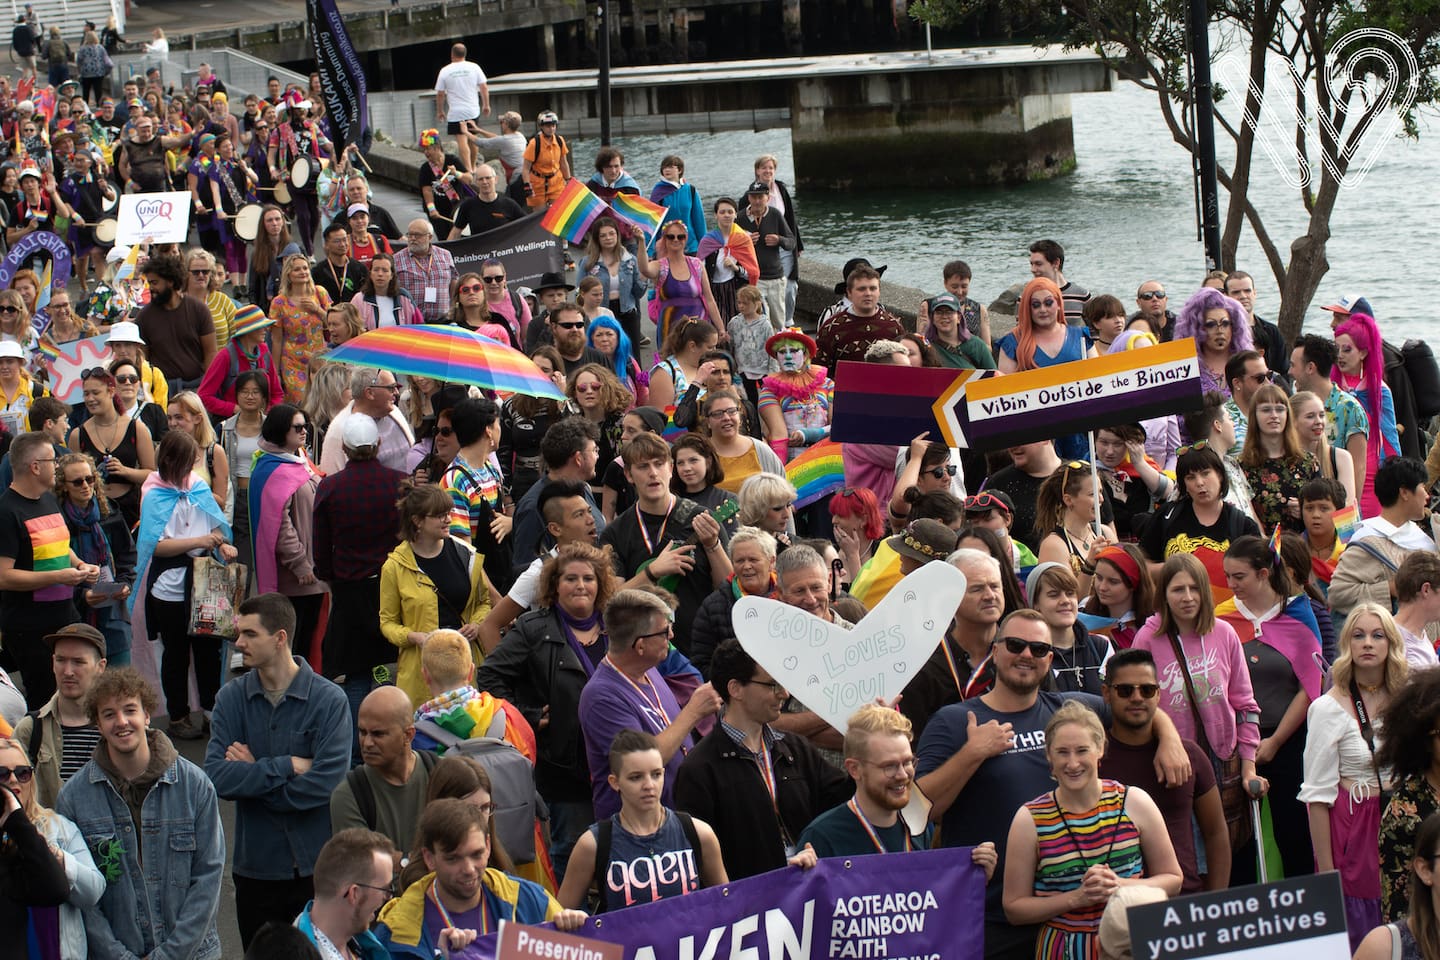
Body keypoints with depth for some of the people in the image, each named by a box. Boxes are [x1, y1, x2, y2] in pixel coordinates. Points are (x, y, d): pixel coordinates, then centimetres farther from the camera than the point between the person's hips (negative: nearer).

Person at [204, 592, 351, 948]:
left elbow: (326, 783, -19)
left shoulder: (329, 700, -8)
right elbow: (216, 777, -11)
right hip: (255, 868, 3)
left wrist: (253, 775, -11)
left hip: (316, 867, -3)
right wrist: (288, 766, -17)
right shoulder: (231, 698, 1)